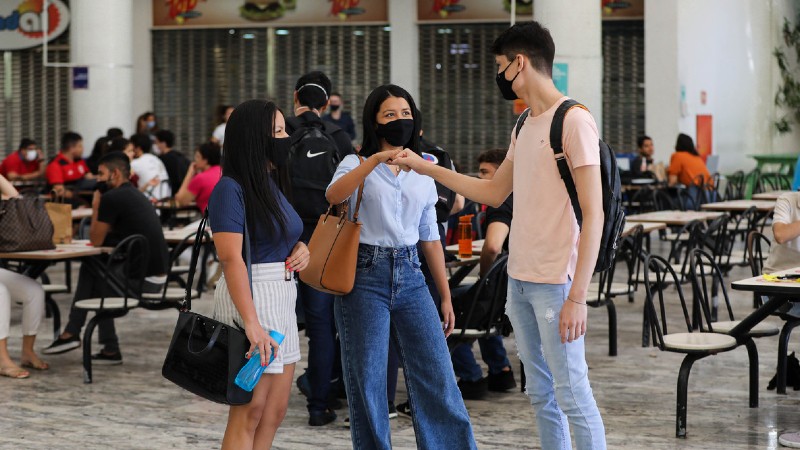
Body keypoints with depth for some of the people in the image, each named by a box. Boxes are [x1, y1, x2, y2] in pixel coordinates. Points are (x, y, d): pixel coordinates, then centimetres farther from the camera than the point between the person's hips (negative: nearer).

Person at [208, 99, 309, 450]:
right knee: (250, 411, -5)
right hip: (250, 295, -9)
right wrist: (251, 323, -28)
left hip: (282, 296, 9)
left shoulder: (272, 185, 12)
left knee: (275, 411, 10)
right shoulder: (231, 188, -13)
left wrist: (301, 249, 5)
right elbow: (231, 258, -21)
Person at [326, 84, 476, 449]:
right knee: (367, 381, 1)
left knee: (437, 377, -2)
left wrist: (445, 296, 15)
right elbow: (334, 196, -22)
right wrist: (378, 158, -34)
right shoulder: (358, 164, 1)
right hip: (365, 276, -3)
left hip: (410, 275, 3)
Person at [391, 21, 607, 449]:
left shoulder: (574, 121, -12)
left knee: (572, 394, -4)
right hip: (519, 280, 8)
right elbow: (494, 192, 25)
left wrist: (577, 296, -19)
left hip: (555, 284, -8)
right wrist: (425, 167, 21)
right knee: (540, 394, 13)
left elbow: (593, 215, -15)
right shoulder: (524, 127, 14)